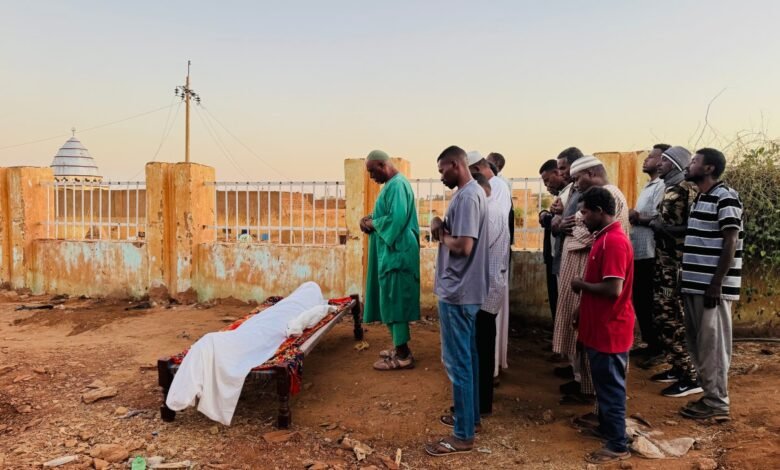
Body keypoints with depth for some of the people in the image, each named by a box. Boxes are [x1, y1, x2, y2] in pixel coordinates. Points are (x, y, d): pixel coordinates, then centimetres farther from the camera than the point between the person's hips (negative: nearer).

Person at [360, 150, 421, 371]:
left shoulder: (397, 185, -16)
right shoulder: (392, 184, 16)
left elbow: (396, 219, -26)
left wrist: (372, 223, -11)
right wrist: (372, 218, 6)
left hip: (396, 253, -11)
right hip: (391, 252, 11)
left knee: (395, 301, -6)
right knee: (392, 300, 15)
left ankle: (403, 355, 2)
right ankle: (399, 346, 25)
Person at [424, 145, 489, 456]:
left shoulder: (467, 197, -19)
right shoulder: (473, 192, 14)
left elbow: (463, 246, -25)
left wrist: (439, 232, -8)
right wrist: (444, 230, -1)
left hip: (458, 291, -11)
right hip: (467, 289, 11)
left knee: (457, 362, -3)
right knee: (467, 357, 19)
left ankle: (463, 435, 7)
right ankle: (470, 416, 32)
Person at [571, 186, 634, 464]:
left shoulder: (614, 242, -22)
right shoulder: (604, 238, 10)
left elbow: (613, 289, -28)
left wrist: (581, 285, -15)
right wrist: (585, 287, 5)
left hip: (610, 330, -10)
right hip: (600, 327, 10)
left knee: (611, 386, 1)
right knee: (603, 383, 21)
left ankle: (618, 445, 13)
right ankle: (606, 427, 36)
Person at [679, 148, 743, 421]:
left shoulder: (725, 197, -11)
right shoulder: (700, 199, 16)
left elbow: (730, 243, -16)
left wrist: (716, 283, -20)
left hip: (712, 286, -9)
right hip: (695, 284, 9)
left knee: (712, 344, -1)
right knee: (698, 343, 13)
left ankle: (717, 403, 10)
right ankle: (710, 395, 25)